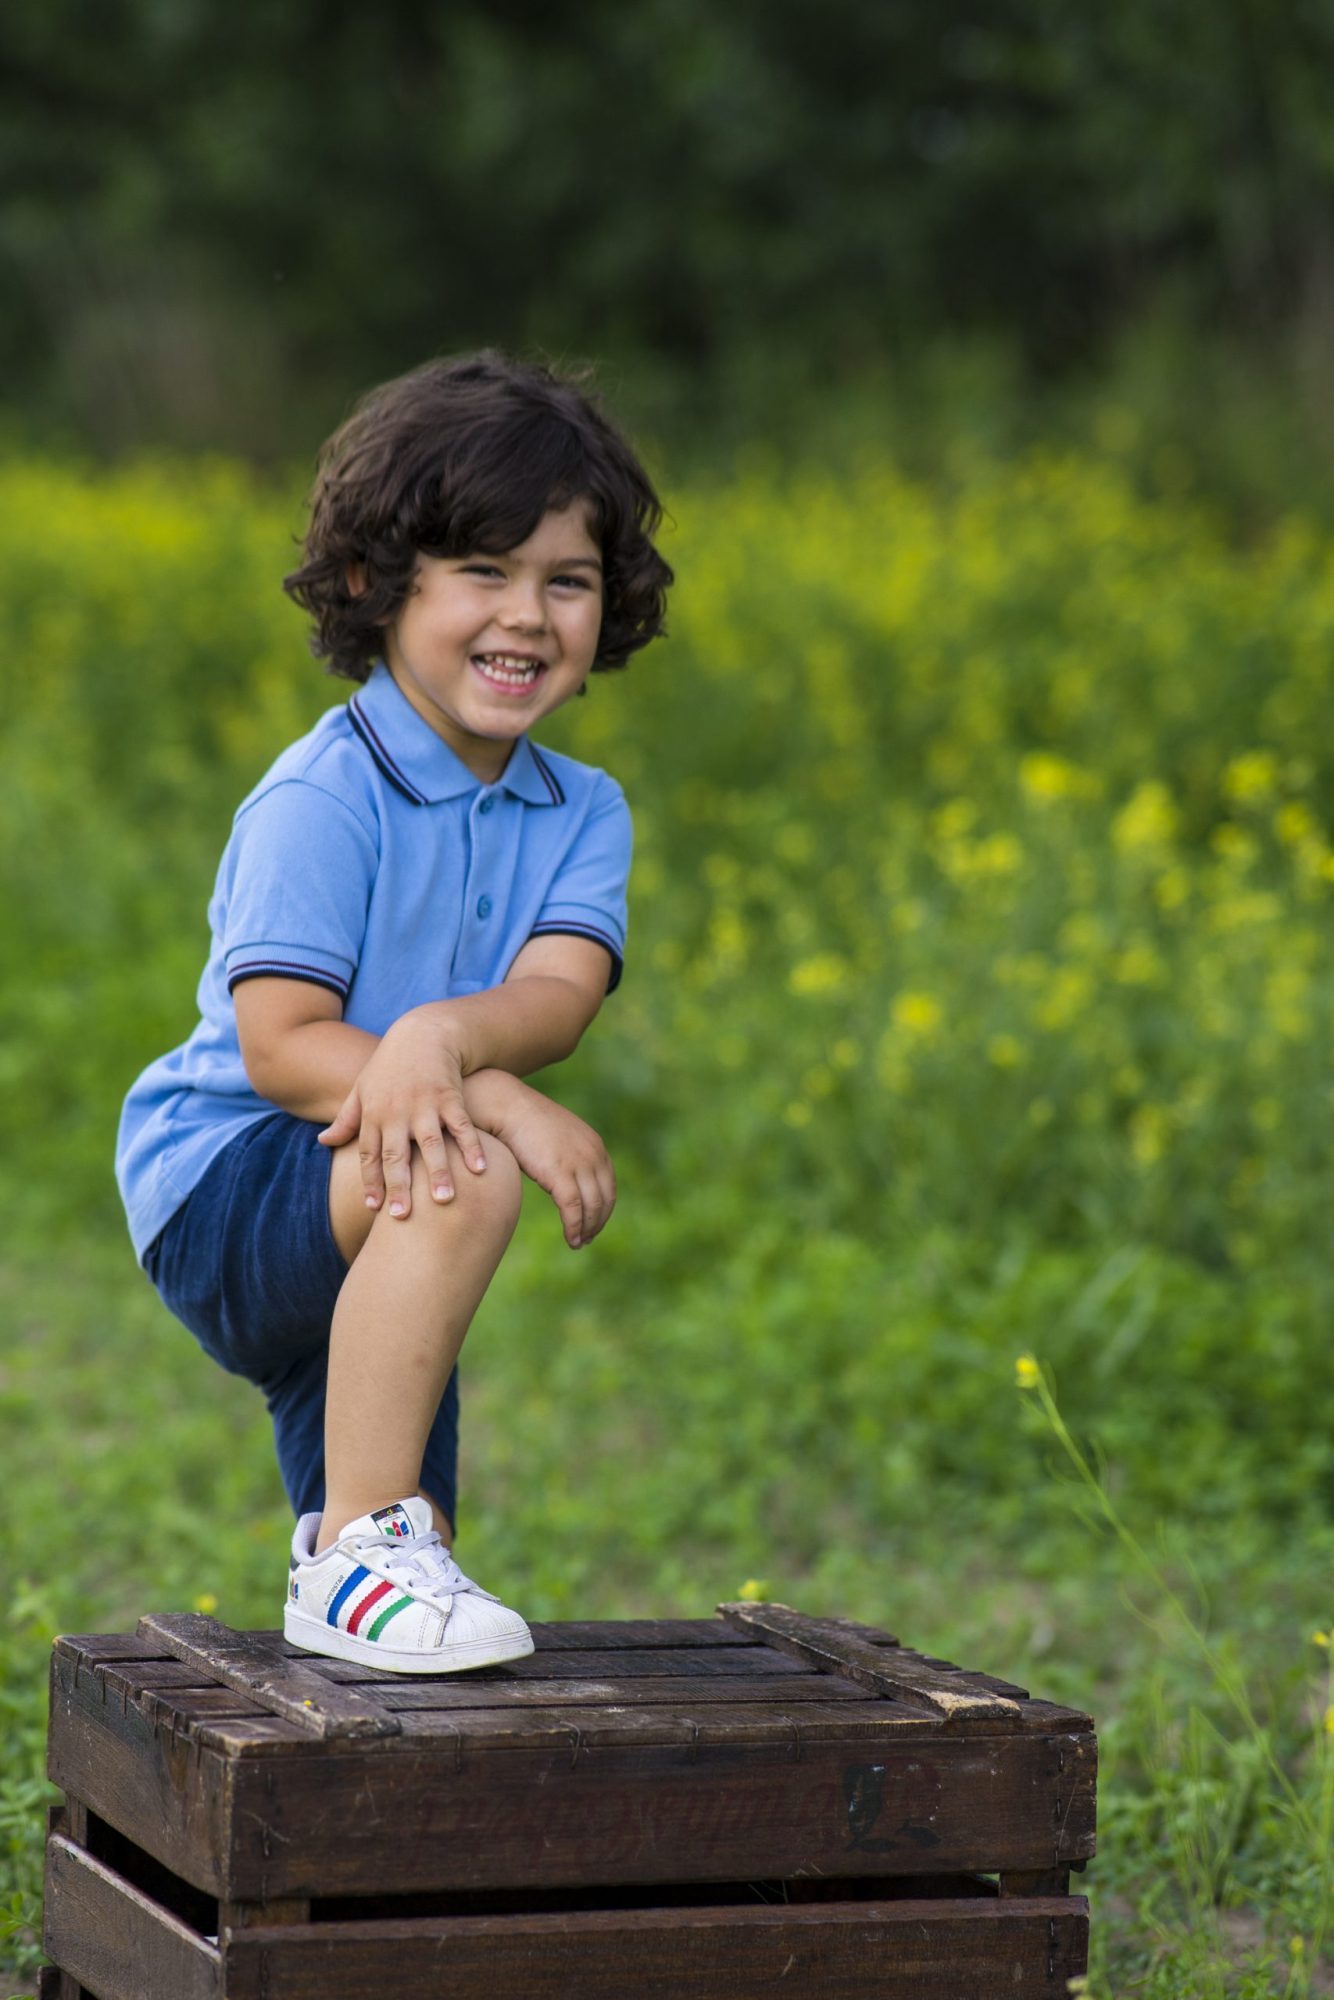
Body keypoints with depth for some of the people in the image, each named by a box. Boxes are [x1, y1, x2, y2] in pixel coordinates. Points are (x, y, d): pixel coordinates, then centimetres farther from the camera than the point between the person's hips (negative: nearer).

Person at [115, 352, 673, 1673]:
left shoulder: (582, 814, 3)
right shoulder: (321, 801, -16)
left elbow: (558, 997, -16)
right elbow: (280, 1047, -23)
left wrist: (439, 1036, -39)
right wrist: (498, 1101, -35)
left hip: (369, 1220, 8)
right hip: (223, 1190, -8)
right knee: (462, 1175, -34)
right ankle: (357, 1558, -29)